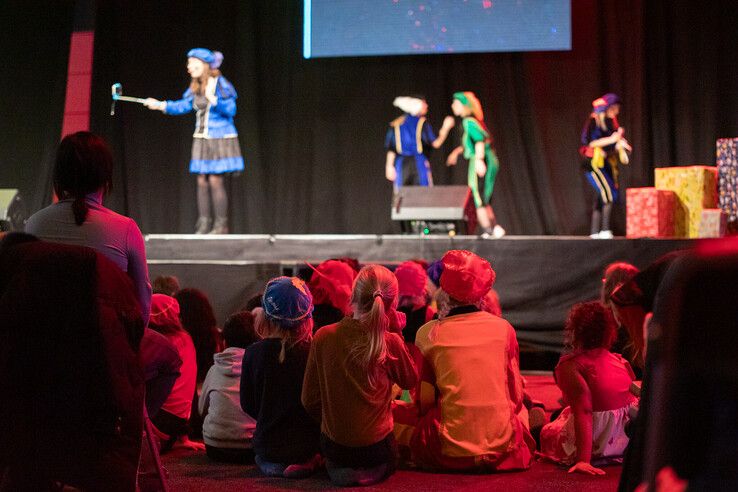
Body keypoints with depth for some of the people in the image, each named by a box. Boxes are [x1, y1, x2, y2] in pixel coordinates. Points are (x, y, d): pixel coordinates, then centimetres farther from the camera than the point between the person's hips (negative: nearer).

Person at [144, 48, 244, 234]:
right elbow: (183, 105, 17)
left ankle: (221, 224, -2)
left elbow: (231, 109, -18)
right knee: (202, 181, 3)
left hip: (220, 138, -6)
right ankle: (204, 223, 8)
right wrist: (160, 105, 10)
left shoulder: (219, 83, -12)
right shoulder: (195, 87, 7)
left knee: (215, 180, -8)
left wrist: (214, 99, -32)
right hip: (201, 139, 6)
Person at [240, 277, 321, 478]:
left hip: (269, 444, 2)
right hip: (310, 443, -1)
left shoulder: (254, 353, -13)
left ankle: (271, 464, 4)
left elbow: (248, 405, -1)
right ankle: (309, 461, 0)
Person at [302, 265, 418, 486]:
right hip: (376, 447, -4)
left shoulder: (323, 337, -10)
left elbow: (310, 400, -2)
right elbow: (410, 381, 5)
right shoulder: (390, 341, -16)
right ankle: (370, 471, 6)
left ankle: (340, 469, 9)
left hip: (332, 445, 4)